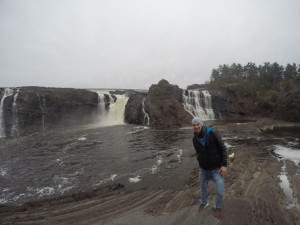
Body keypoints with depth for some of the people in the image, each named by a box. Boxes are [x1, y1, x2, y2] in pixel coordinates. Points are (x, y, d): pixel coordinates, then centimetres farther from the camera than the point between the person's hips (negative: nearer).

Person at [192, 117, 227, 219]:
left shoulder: (213, 133, -19)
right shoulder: (195, 139, -4)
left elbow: (223, 149, -14)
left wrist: (224, 165, -16)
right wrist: (201, 164, 12)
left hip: (216, 169, -4)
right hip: (203, 169, 4)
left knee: (220, 192, 0)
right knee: (203, 188, 20)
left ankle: (217, 207, 32)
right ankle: (204, 203, 50)